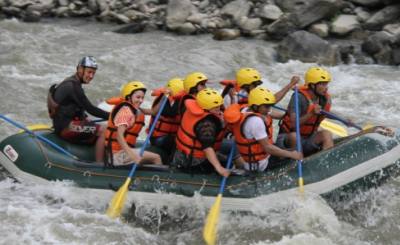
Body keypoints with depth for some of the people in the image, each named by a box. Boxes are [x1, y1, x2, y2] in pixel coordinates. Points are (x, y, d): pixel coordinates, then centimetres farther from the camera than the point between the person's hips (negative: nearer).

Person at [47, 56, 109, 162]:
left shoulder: (70, 83, 17)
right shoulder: (72, 86, -16)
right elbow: (90, 109, -19)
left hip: (64, 124, 11)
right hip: (66, 127, -11)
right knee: (103, 131, -21)